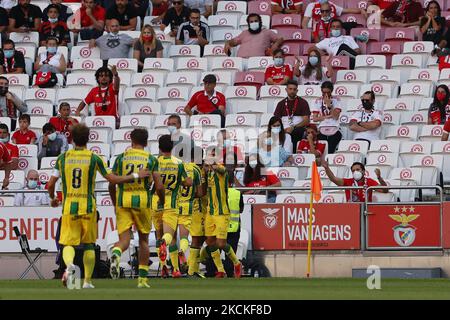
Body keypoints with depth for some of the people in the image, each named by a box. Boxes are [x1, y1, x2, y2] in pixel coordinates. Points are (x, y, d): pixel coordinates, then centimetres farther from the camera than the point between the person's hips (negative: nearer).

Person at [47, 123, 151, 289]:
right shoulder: (94, 158, -2)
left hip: (69, 207, 0)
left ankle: (69, 265, -30)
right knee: (89, 244, 13)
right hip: (88, 206, 0)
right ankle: (87, 281, 13)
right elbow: (113, 179, 0)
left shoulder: (63, 158, 2)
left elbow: (51, 184, 4)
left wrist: (52, 198, 25)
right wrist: (135, 176, 12)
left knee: (68, 243, 2)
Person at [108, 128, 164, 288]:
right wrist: (162, 202, 14)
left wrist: (115, 203, 19)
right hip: (142, 200, 0)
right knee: (143, 239, 14)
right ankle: (143, 279, 15)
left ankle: (116, 253, -37)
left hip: (123, 200, 0)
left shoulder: (121, 157, 6)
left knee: (124, 239, -1)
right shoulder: (151, 159, 3)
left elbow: (111, 185, 4)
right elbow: (159, 186, -4)